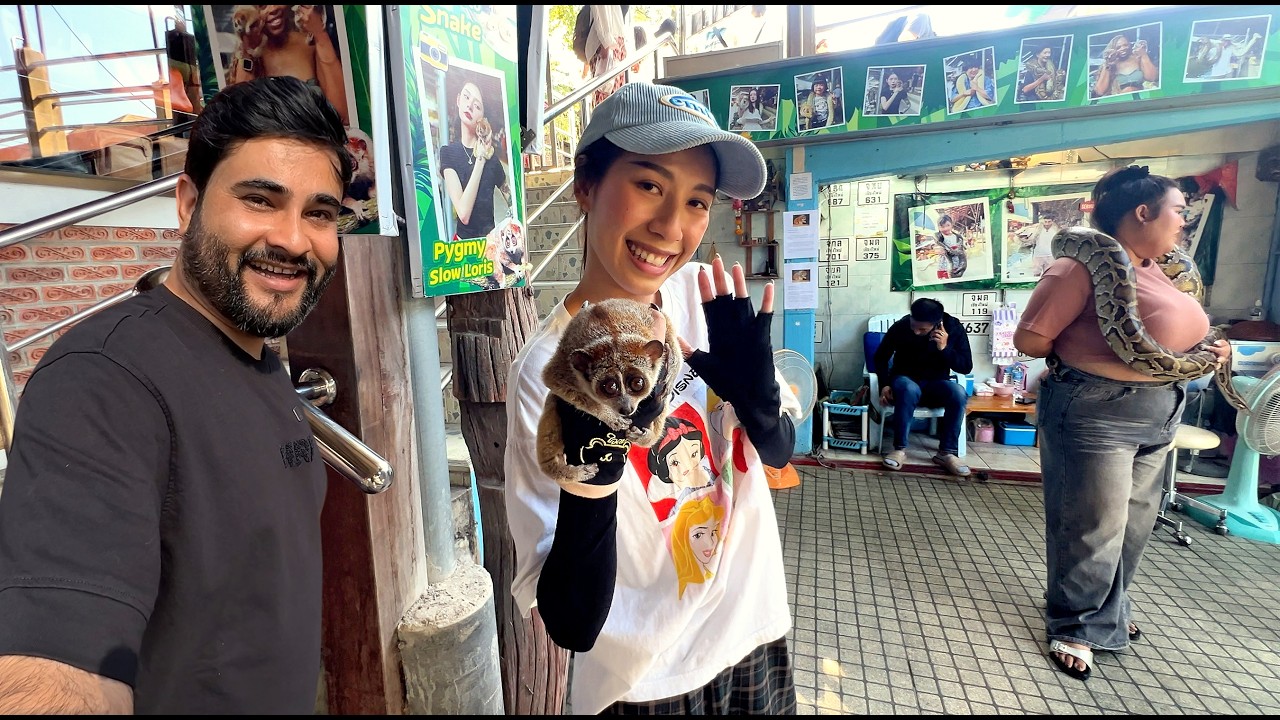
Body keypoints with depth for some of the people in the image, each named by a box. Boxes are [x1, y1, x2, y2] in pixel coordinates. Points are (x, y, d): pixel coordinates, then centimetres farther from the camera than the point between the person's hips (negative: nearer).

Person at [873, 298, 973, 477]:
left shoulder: (955, 329, -11)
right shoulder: (900, 327, -15)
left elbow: (966, 367, -10)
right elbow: (880, 358, -2)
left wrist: (944, 349, -26)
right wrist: (885, 385, -16)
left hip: (936, 384, 2)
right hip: (905, 381, -2)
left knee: (959, 394, -32)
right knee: (909, 389, -39)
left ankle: (946, 452, -20)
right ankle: (899, 449, -29)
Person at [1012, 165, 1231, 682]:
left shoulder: (1159, 270, 11)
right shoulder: (1086, 265, -17)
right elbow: (1028, 340, -22)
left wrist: (1210, 349, 6)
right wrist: (1079, 353, -7)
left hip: (1158, 414, 9)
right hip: (1094, 412, -9)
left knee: (1134, 523, 20)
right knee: (1094, 528, 0)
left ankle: (1109, 609, 40)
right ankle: (1074, 627, 20)